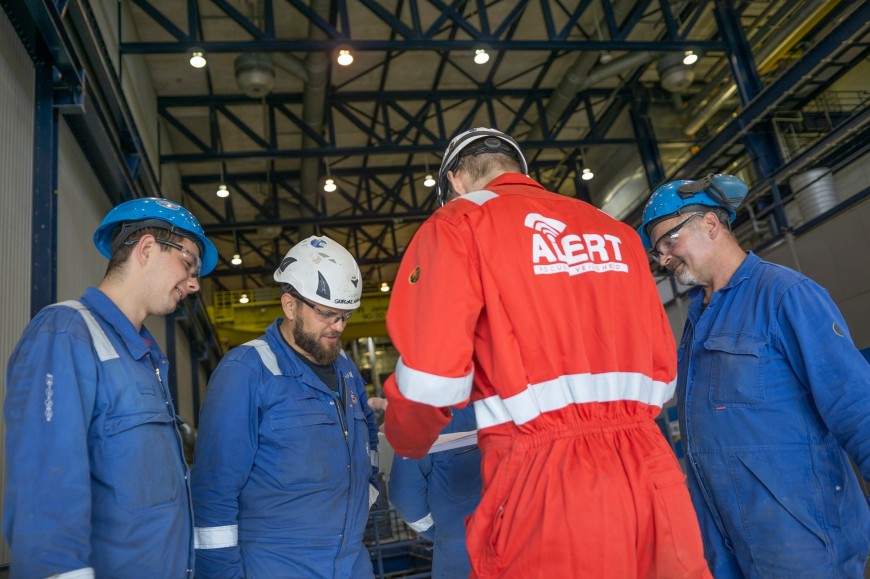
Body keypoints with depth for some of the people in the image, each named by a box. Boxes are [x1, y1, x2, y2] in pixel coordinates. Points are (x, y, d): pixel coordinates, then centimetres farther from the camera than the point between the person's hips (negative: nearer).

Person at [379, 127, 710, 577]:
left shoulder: (458, 223, -1)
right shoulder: (615, 230, 17)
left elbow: (431, 378, -10)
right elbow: (663, 371, 16)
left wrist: (406, 442, 10)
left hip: (546, 486, -5)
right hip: (647, 473, 6)